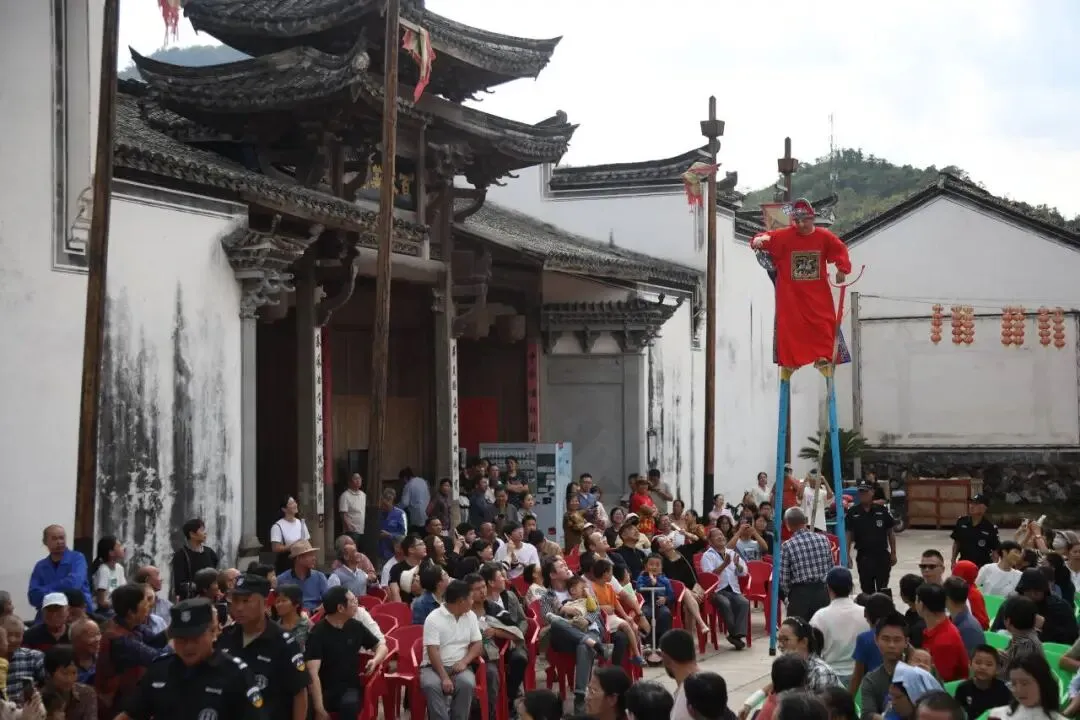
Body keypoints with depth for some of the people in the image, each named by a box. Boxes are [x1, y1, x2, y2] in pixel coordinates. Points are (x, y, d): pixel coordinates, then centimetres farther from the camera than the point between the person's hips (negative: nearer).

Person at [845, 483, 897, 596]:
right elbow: (849, 535, 2)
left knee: (883, 588, 2)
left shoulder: (882, 510, -2)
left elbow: (890, 533, 5)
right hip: (863, 556, 1)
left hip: (882, 555, -1)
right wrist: (847, 555, -4)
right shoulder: (852, 512, -1)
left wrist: (893, 553, 4)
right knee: (867, 588, 9)